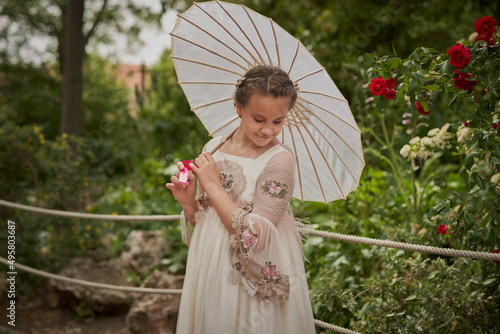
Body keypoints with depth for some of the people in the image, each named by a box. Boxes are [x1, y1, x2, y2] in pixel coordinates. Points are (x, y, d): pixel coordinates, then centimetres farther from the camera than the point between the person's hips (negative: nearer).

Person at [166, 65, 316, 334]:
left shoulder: (279, 160, -17)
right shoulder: (213, 148, 0)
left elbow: (255, 239, -22)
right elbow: (203, 221, 10)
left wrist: (214, 186, -19)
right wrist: (188, 202, -11)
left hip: (252, 287, -5)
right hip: (210, 278, 5)